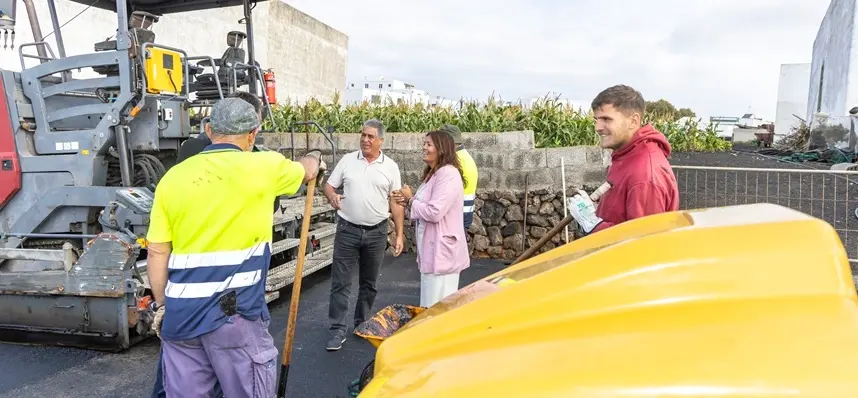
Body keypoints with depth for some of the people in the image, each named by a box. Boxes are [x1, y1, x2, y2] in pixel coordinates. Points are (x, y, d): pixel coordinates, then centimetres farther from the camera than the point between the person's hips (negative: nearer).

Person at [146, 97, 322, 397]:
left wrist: (162, 306, 17)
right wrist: (315, 158, 41)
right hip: (235, 312, -4)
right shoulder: (263, 167, -3)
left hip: (180, 312, 4)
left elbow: (157, 252, 6)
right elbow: (306, 171, 19)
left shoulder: (172, 177, 6)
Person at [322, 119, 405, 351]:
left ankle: (362, 325, 29)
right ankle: (338, 330, 9)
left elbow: (396, 203, 3)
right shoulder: (347, 160, 2)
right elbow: (329, 185, 6)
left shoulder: (390, 166, 1)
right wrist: (332, 196, -19)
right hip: (348, 229, 0)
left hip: (376, 232, 1)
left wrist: (399, 234, -1)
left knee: (369, 283, 13)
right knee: (340, 282, 0)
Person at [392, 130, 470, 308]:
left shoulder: (448, 174, -18)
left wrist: (411, 199, -9)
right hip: (431, 249, 10)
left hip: (442, 250, -10)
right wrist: (407, 200, 2)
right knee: (432, 303, 17)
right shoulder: (433, 174, 15)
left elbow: (434, 212, -25)